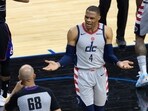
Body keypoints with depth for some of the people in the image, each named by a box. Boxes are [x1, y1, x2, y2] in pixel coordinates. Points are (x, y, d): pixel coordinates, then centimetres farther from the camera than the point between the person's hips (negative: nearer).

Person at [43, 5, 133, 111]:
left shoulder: (106, 31, -8)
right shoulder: (74, 32, -14)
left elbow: (108, 54, -1)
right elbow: (70, 55, -6)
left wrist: (118, 62, -21)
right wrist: (58, 64, -24)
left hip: (100, 73, 3)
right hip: (83, 74, -3)